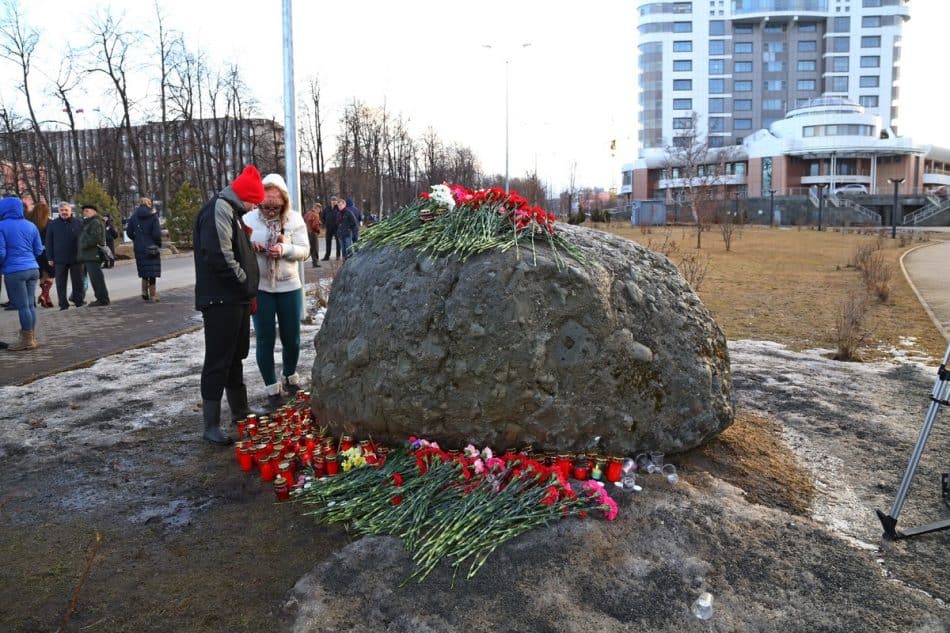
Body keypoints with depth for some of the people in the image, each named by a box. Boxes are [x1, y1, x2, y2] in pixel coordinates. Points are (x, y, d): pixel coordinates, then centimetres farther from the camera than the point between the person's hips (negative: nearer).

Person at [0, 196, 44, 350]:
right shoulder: (30, 225, 9)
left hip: (14, 271, -6)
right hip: (33, 269, 6)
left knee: (22, 305, -2)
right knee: (30, 304, 10)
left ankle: (28, 340, 3)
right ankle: (31, 337, 15)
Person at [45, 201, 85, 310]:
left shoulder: (78, 223, 3)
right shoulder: (53, 224, 4)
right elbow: (48, 242, 5)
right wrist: (50, 258, 0)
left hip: (76, 259, -1)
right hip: (59, 260, 1)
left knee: (78, 281, 5)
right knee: (61, 283, 4)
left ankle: (79, 300, 16)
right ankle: (63, 304, 11)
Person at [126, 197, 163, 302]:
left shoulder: (134, 216, 5)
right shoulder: (153, 215, -6)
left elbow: (129, 232, 2)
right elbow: (157, 233, -13)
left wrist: (137, 240, 15)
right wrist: (159, 244, 0)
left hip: (139, 248, 4)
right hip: (152, 248, -4)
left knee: (144, 271, 17)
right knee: (152, 272, 2)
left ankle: (144, 292, 11)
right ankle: (153, 296, 4)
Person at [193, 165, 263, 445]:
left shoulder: (230, 211, 19)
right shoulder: (219, 209, -14)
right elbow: (220, 256, -25)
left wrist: (248, 289, 13)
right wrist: (247, 285, -13)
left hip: (235, 299, 10)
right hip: (221, 300, -10)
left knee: (236, 357, 18)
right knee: (218, 362, -5)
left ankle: (240, 411, 32)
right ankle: (211, 425, 1)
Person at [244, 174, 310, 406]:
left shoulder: (294, 219, -2)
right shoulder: (248, 219, -1)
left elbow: (304, 250, -6)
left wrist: (284, 250, -25)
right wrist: (249, 246, -22)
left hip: (289, 286, 1)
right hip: (259, 288, 0)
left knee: (291, 337, 11)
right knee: (265, 340, 4)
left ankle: (290, 375, 37)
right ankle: (272, 387, 18)